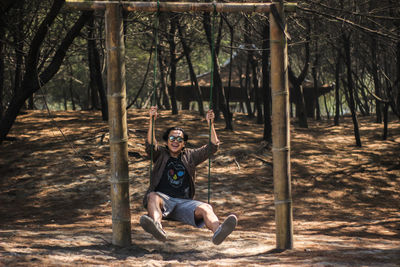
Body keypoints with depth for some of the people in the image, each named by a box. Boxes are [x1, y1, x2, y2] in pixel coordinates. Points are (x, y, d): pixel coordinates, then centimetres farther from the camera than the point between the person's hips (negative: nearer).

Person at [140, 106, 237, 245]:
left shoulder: (189, 156, 24)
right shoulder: (161, 154, 18)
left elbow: (212, 147, 18)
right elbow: (151, 145, -3)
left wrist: (210, 124, 7)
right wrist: (152, 121, -14)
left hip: (184, 202, 2)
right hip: (164, 198, -2)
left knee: (205, 208, -31)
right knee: (153, 197, -39)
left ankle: (217, 231, -64)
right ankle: (157, 225, -70)